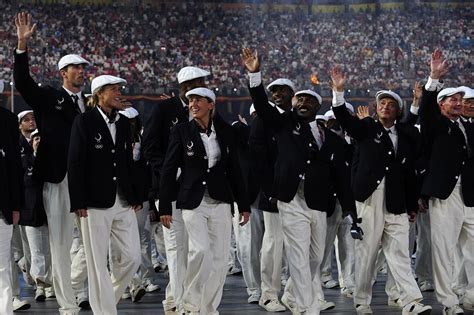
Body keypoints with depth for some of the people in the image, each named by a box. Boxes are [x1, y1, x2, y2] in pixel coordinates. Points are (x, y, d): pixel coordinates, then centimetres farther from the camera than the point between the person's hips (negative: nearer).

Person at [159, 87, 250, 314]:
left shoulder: (225, 131, 6)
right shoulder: (181, 132, -1)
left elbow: (234, 169, 11)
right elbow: (168, 170, -1)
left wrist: (243, 205, 11)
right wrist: (165, 208, -4)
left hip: (220, 202, 3)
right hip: (193, 202, -3)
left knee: (219, 257, 2)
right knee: (200, 251, -19)